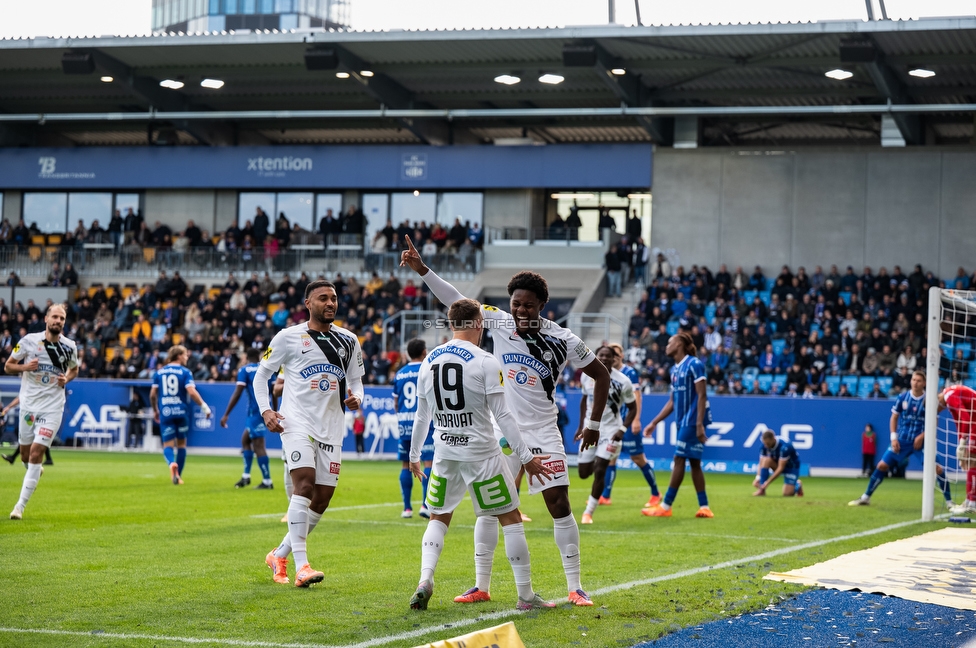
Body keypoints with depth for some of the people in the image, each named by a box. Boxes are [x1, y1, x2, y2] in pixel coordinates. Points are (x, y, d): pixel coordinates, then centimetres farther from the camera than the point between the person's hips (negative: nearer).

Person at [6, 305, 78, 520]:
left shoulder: (69, 347, 0)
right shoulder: (29, 341, -5)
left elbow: (74, 369, 19)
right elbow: (7, 366, 2)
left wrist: (67, 379, -3)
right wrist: (24, 367, -18)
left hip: (52, 406, -1)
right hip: (29, 403, 1)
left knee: (36, 452, -13)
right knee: (26, 455, 10)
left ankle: (20, 505, -9)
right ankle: (37, 470, 49)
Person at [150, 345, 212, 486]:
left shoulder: (159, 372, 8)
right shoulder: (185, 372, -3)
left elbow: (152, 394, 6)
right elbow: (191, 391, -15)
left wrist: (155, 410, 20)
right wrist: (204, 406, -9)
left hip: (165, 412, 1)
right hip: (181, 411, -1)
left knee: (168, 444, 1)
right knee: (181, 443, 14)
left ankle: (172, 463, -31)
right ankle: (178, 475, 16)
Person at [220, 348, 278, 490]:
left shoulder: (244, 370, -1)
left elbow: (237, 393, -9)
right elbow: (275, 391, 9)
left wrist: (226, 414, -8)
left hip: (255, 410, -7)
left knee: (258, 445, -5)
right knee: (245, 440, 20)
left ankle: (267, 481, -7)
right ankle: (246, 476, 17)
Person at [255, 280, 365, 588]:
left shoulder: (348, 341, 13)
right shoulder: (289, 337, 1)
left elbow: (355, 381, 21)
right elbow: (261, 374, 8)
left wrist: (356, 399, -2)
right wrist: (265, 410, -6)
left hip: (332, 427, 5)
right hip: (297, 422, -5)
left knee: (322, 499, 4)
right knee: (305, 484, -21)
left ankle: (279, 555, 23)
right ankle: (301, 566, -24)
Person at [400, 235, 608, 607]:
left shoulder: (563, 341, -9)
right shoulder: (497, 323, -3)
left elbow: (601, 376, 2)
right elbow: (456, 300, 0)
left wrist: (594, 424, 1)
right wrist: (421, 269, -9)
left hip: (542, 434, -2)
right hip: (502, 432, 2)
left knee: (559, 505, -6)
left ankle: (575, 588, 2)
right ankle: (481, 585, 13)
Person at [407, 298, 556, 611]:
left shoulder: (430, 361, 5)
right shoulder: (485, 362, -11)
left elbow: (422, 415, 12)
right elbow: (501, 415, -13)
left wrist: (414, 455, 25)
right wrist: (526, 457, -9)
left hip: (445, 453, 5)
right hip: (481, 453, -5)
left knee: (439, 517, 19)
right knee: (510, 517, 6)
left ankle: (425, 580, -1)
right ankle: (525, 595, 7)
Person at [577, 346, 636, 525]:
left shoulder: (622, 382, -15)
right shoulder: (587, 375, -3)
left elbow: (632, 409, -4)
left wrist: (622, 429, -17)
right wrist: (581, 426, 14)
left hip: (610, 430, -4)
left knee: (599, 472, -13)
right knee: (584, 473, 8)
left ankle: (589, 512, 0)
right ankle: (597, 462, 45)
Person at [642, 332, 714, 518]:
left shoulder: (694, 364, -10)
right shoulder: (675, 369, 15)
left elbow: (701, 396, -15)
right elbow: (672, 401, 20)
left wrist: (699, 424, -21)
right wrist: (654, 423, 18)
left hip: (693, 420, -8)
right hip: (684, 421, 8)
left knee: (679, 460, -6)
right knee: (694, 462, 6)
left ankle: (666, 506, -4)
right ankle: (704, 507, 7)